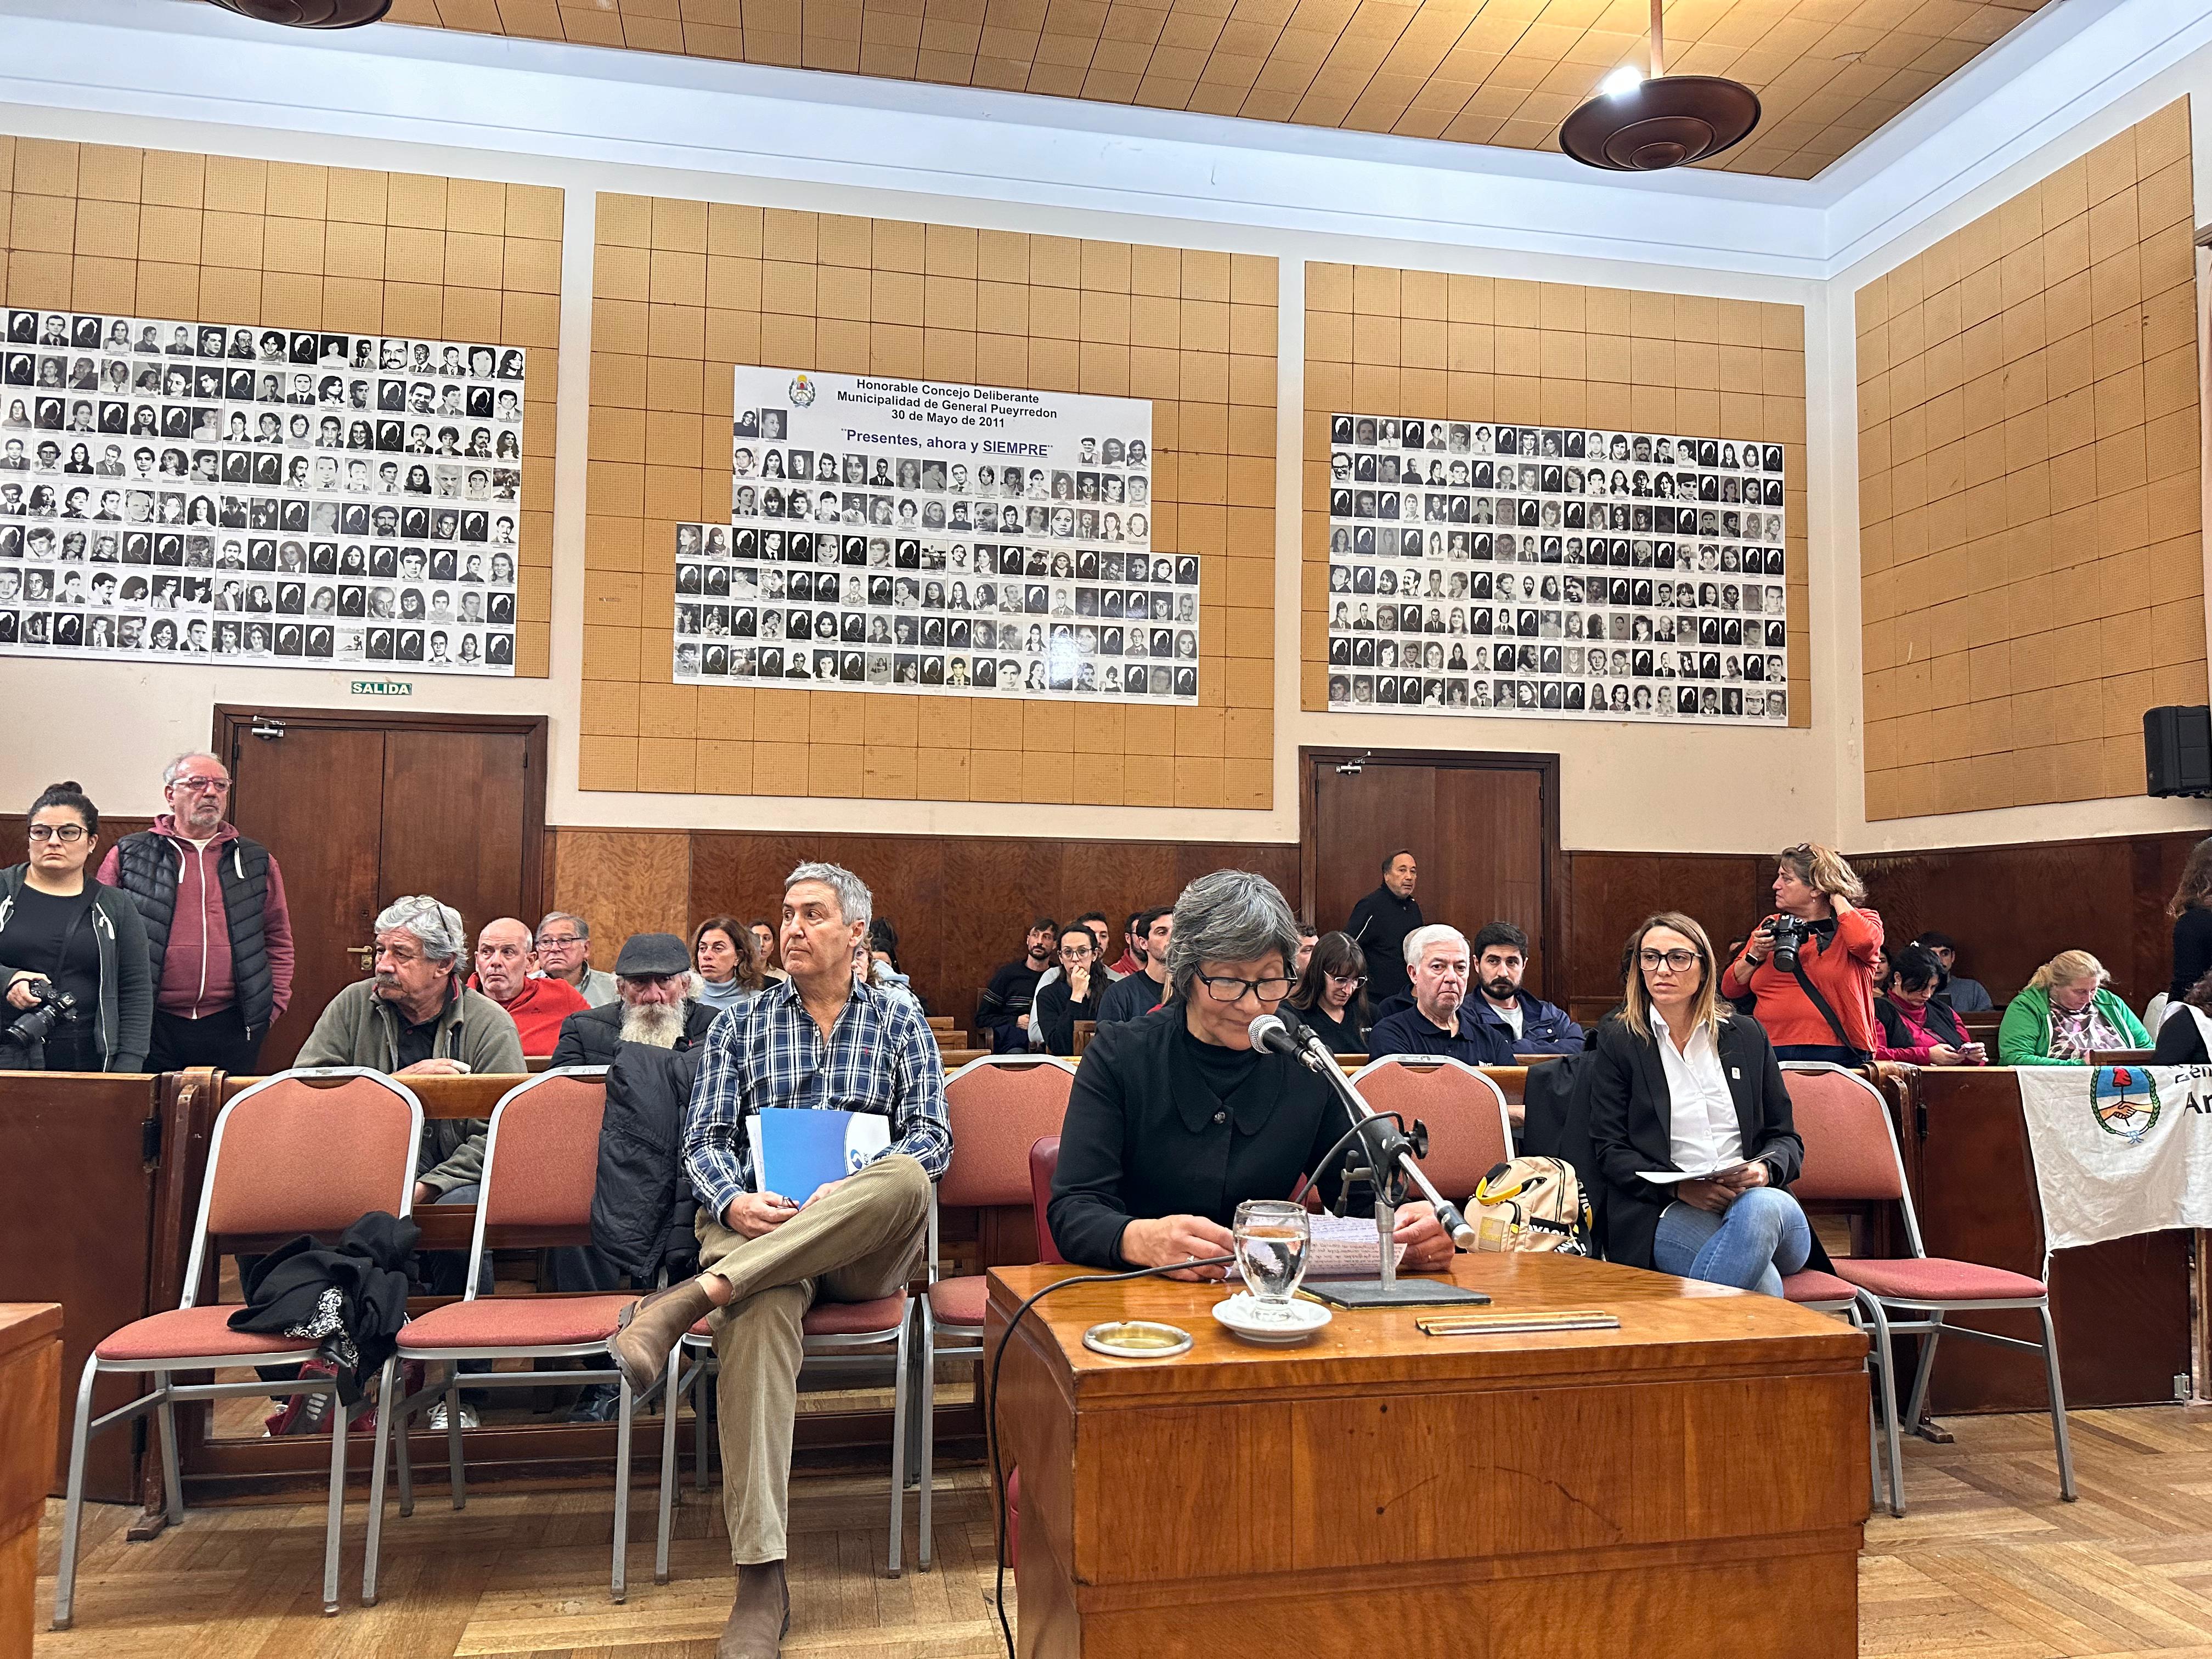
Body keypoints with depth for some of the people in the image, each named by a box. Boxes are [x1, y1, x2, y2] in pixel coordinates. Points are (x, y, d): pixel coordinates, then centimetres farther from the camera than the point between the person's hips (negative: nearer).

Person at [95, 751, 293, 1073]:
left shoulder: (257, 862, 12)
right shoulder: (127, 856, 6)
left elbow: (279, 939, 15)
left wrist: (274, 1004, 6)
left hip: (231, 1029, 1)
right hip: (151, 1027, -1)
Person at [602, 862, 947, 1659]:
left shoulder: (901, 1021, 15)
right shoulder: (740, 1024, 19)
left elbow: (932, 1137, 3)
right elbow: (704, 1139, 11)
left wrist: (850, 1191, -16)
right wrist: (734, 1201, -13)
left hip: (864, 1246, 0)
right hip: (757, 1225, 0)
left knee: (905, 1180, -36)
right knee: (760, 1309, -37)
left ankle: (686, 1300, -39)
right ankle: (761, 1579, -37)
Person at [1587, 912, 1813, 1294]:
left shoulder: (1748, 1036, 18)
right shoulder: (1617, 1042, 9)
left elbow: (1786, 1137, 17)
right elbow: (1609, 1151, 3)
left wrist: (1765, 1169, -7)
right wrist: (1679, 1187, -15)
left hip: (1756, 1199, 4)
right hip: (1666, 1215, -4)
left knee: (1763, 1206, -36)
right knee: (1762, 1284, -35)